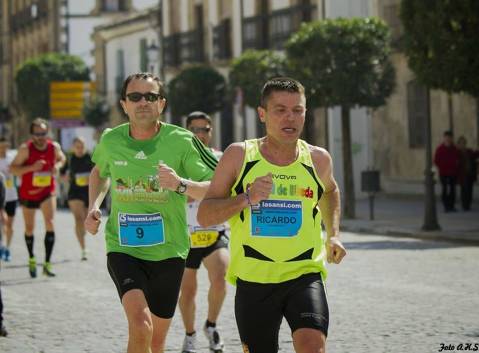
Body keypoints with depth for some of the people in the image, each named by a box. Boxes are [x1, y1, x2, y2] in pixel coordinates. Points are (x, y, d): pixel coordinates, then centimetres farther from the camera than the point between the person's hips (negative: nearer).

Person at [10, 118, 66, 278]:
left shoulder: (54, 147, -10)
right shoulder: (25, 149, -19)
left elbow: (61, 159, 12)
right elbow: (12, 168, -20)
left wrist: (57, 166, -11)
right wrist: (32, 167, -33)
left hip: (47, 192, 1)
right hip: (28, 193, -1)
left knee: (50, 222, -19)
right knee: (29, 228, 12)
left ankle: (47, 264, -16)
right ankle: (31, 259, 38)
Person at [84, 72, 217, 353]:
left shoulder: (182, 141, -9)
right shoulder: (110, 141, 0)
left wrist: (180, 184, -28)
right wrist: (94, 206, 8)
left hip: (169, 251, 0)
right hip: (123, 247, 0)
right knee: (140, 325, -25)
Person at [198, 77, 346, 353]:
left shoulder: (318, 159, 4)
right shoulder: (239, 155, -2)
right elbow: (204, 216, -4)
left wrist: (333, 235, 16)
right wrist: (246, 199, -19)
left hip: (305, 276, 0)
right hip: (253, 279, 0)